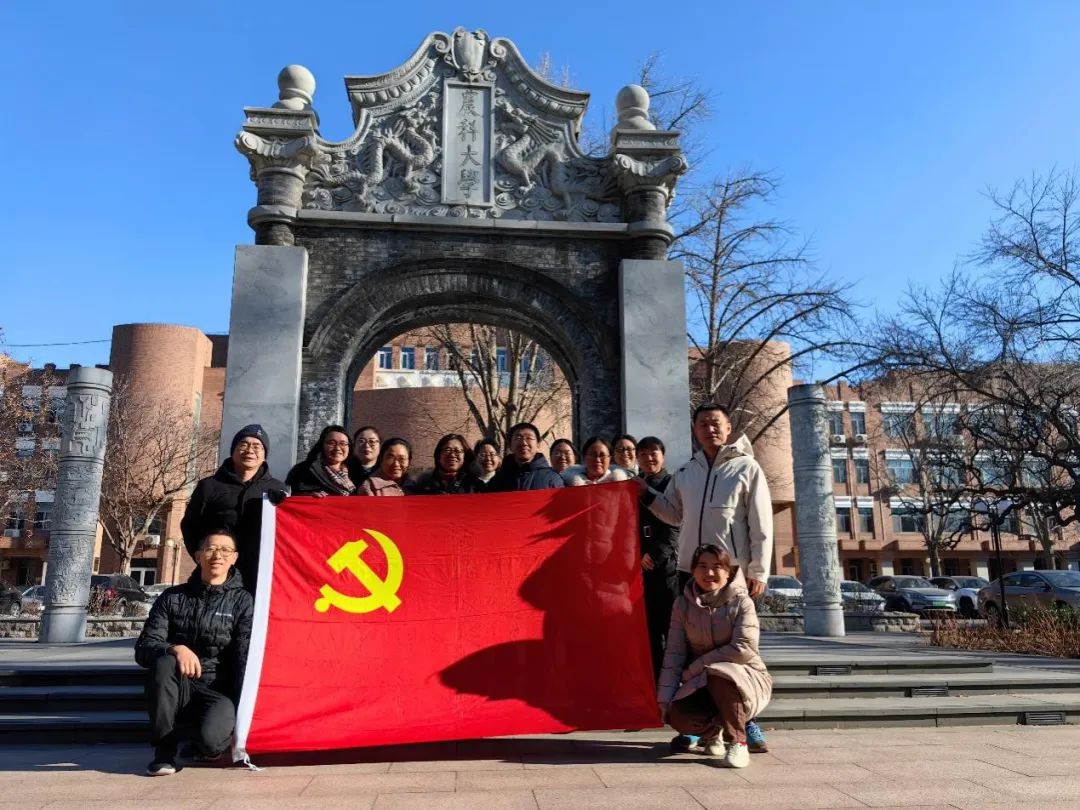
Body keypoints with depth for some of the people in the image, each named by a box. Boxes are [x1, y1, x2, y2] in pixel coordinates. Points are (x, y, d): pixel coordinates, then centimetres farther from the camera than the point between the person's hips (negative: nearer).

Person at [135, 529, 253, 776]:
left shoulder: (242, 602, 0)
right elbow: (143, 648, -2)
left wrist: (241, 713, -18)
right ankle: (164, 749, -11)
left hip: (219, 693, -2)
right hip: (177, 692, 2)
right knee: (164, 663, -30)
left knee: (211, 738, -32)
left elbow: (246, 661, -8)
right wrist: (175, 649, -24)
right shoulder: (173, 598, 7)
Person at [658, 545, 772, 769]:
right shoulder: (683, 604, 1)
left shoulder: (741, 602, -10)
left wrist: (692, 670, -19)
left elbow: (743, 649, -22)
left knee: (718, 674, -37)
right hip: (701, 685, 4)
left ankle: (737, 743, -15)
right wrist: (664, 698, -12)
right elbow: (674, 654, -2)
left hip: (745, 678, -3)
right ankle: (712, 731, 12)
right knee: (679, 717, -26)